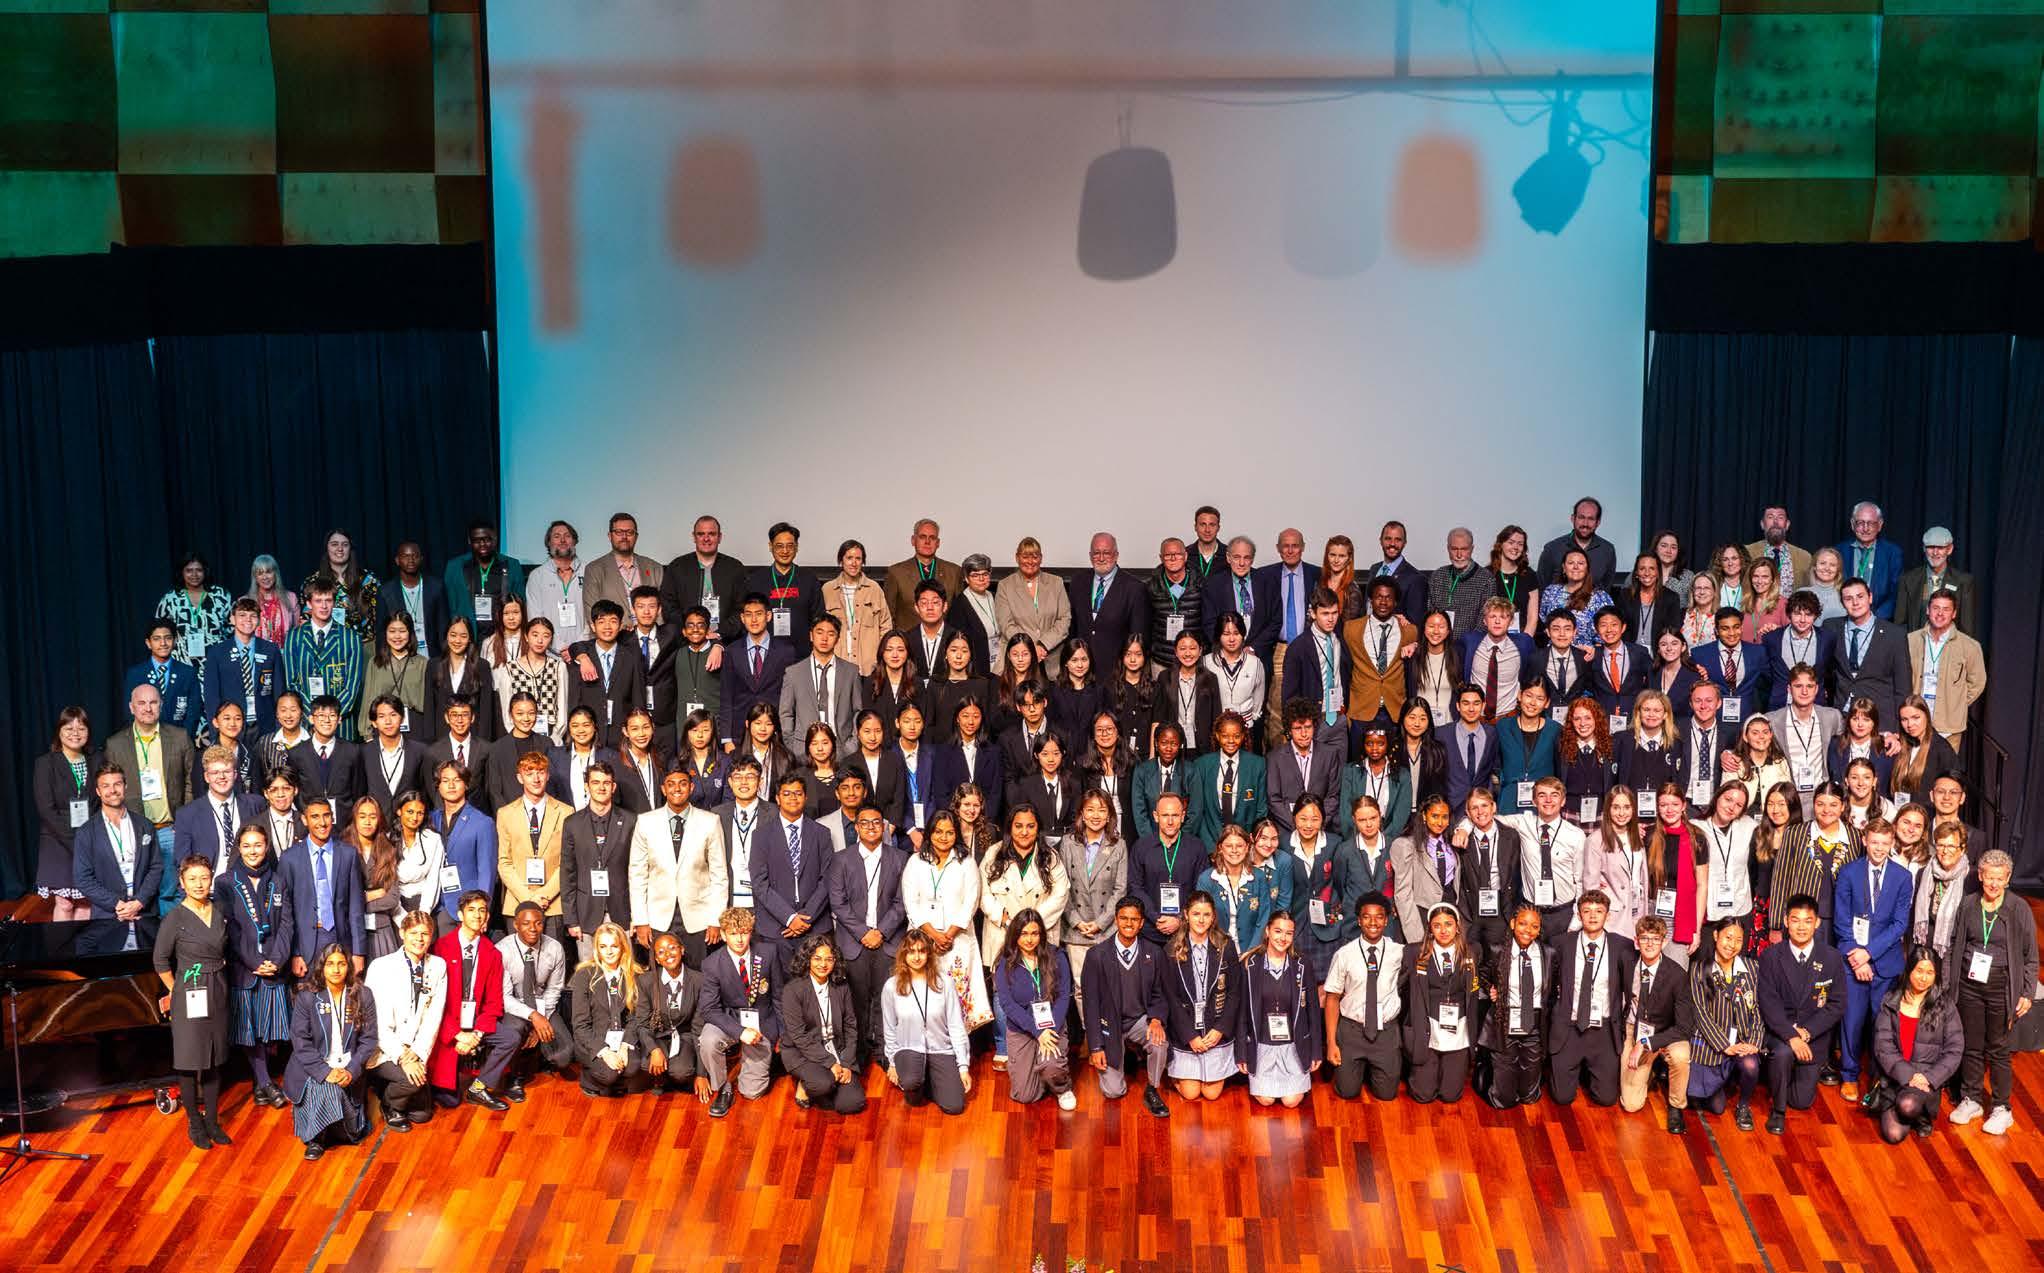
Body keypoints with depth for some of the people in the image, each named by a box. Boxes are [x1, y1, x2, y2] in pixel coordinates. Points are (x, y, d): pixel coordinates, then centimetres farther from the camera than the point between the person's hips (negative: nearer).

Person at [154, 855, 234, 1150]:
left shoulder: (219, 912, 3)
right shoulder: (176, 918, -11)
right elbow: (161, 960, -4)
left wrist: (217, 977, 9)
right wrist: (176, 991, 1)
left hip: (217, 993, 5)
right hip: (189, 996, -5)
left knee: (214, 1059, 11)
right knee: (190, 1061, 2)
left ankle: (212, 1120, 20)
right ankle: (194, 1123, 13)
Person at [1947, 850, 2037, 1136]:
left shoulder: (2019, 909, -8)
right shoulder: (1969, 907, 0)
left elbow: (2030, 955, -3)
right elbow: (1955, 946, 10)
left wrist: (2027, 993, -5)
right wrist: (1948, 982, 8)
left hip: (2001, 989, -3)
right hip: (1970, 987, 3)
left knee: (1998, 1049, 4)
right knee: (1971, 1046, 11)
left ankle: (2002, 1109, 15)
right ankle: (1971, 1100, 25)